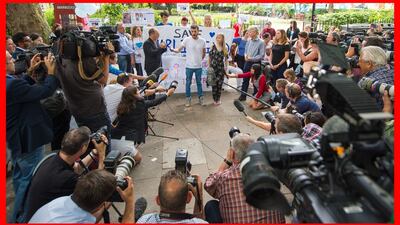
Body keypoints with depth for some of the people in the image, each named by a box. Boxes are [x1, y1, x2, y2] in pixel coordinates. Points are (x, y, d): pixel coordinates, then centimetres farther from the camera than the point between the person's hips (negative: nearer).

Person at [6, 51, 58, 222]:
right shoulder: (11, 84, -31)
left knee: (20, 176, 26)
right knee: (30, 179, 6)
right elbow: (46, 91, -29)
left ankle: (20, 210, 45)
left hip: (15, 138, 11)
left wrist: (30, 72, 7)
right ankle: (19, 217, 20)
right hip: (27, 139, -11)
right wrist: (51, 71, -15)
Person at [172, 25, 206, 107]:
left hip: (198, 66, 1)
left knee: (199, 82, 14)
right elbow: (179, 49, -10)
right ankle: (188, 99, 21)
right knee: (188, 83, 8)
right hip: (189, 66, -1)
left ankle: (201, 98, 26)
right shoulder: (186, 40, -9)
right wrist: (173, 50, -30)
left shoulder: (202, 41, -4)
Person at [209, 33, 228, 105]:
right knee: (214, 84, 1)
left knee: (220, 84, 4)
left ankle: (218, 99, 17)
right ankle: (215, 99, 12)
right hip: (213, 68, -2)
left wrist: (226, 68, 5)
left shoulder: (225, 49, 4)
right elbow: (209, 57, 1)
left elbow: (226, 59, 8)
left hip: (221, 68, 2)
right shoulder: (213, 47, -2)